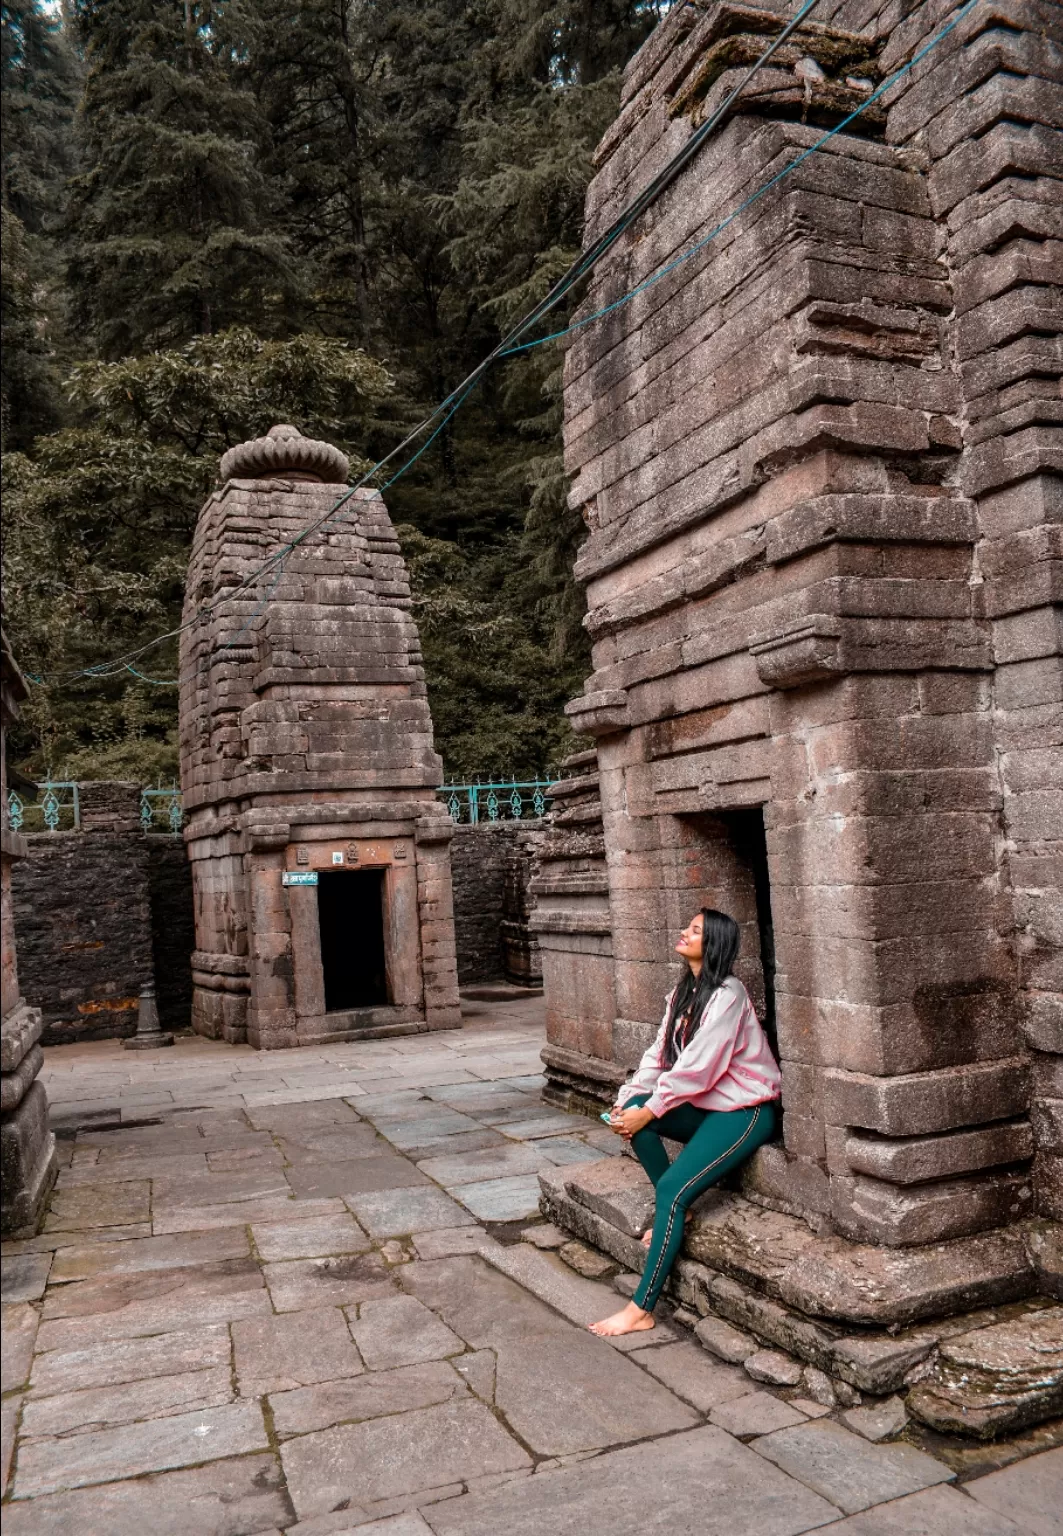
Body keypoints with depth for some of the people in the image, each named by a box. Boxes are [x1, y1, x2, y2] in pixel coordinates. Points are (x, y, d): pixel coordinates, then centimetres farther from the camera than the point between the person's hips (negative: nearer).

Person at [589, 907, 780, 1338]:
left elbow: (696, 1067, -24)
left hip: (743, 1111, -9)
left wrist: (649, 1111, -20)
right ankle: (673, 1209, 2)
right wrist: (628, 1098, -10)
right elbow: (659, 1054, 4)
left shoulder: (727, 995, -20)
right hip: (704, 1104, 9)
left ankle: (641, 1309, -13)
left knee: (672, 1188, -20)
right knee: (634, 1109, -12)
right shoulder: (684, 991, 7)